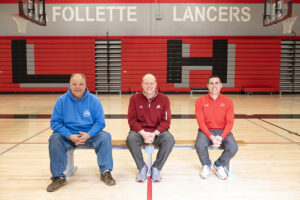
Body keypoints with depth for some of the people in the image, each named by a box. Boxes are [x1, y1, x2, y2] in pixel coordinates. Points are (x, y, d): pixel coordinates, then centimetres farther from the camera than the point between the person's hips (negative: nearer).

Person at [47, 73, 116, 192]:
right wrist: (70, 136, -21)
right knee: (54, 139, -26)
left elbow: (100, 122, -4)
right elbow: (55, 122, -6)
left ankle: (105, 172, -11)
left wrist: (88, 135, -22)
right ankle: (58, 177, -14)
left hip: (90, 134, 0)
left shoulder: (93, 100, -5)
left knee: (105, 137, -25)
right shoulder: (62, 100, -5)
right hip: (68, 135, 0)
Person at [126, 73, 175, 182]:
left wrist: (155, 133, -19)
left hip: (157, 131, 0)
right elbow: (132, 120, -3)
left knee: (169, 139, -30)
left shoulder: (164, 99, 0)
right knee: (130, 138, -32)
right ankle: (142, 167, -9)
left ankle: (156, 168, -9)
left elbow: (166, 121, -2)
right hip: (140, 131, 0)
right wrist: (143, 133, -19)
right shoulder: (135, 98, 1)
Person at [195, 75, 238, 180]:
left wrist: (221, 137, -20)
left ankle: (218, 166, 7)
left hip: (223, 131, 2)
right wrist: (211, 137, -22)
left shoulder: (228, 101, 0)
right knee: (200, 145, -32)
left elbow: (229, 123, -4)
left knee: (233, 148, -26)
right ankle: (206, 165, 4)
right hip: (206, 131, -1)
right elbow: (201, 122, -8)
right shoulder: (200, 101, -3)